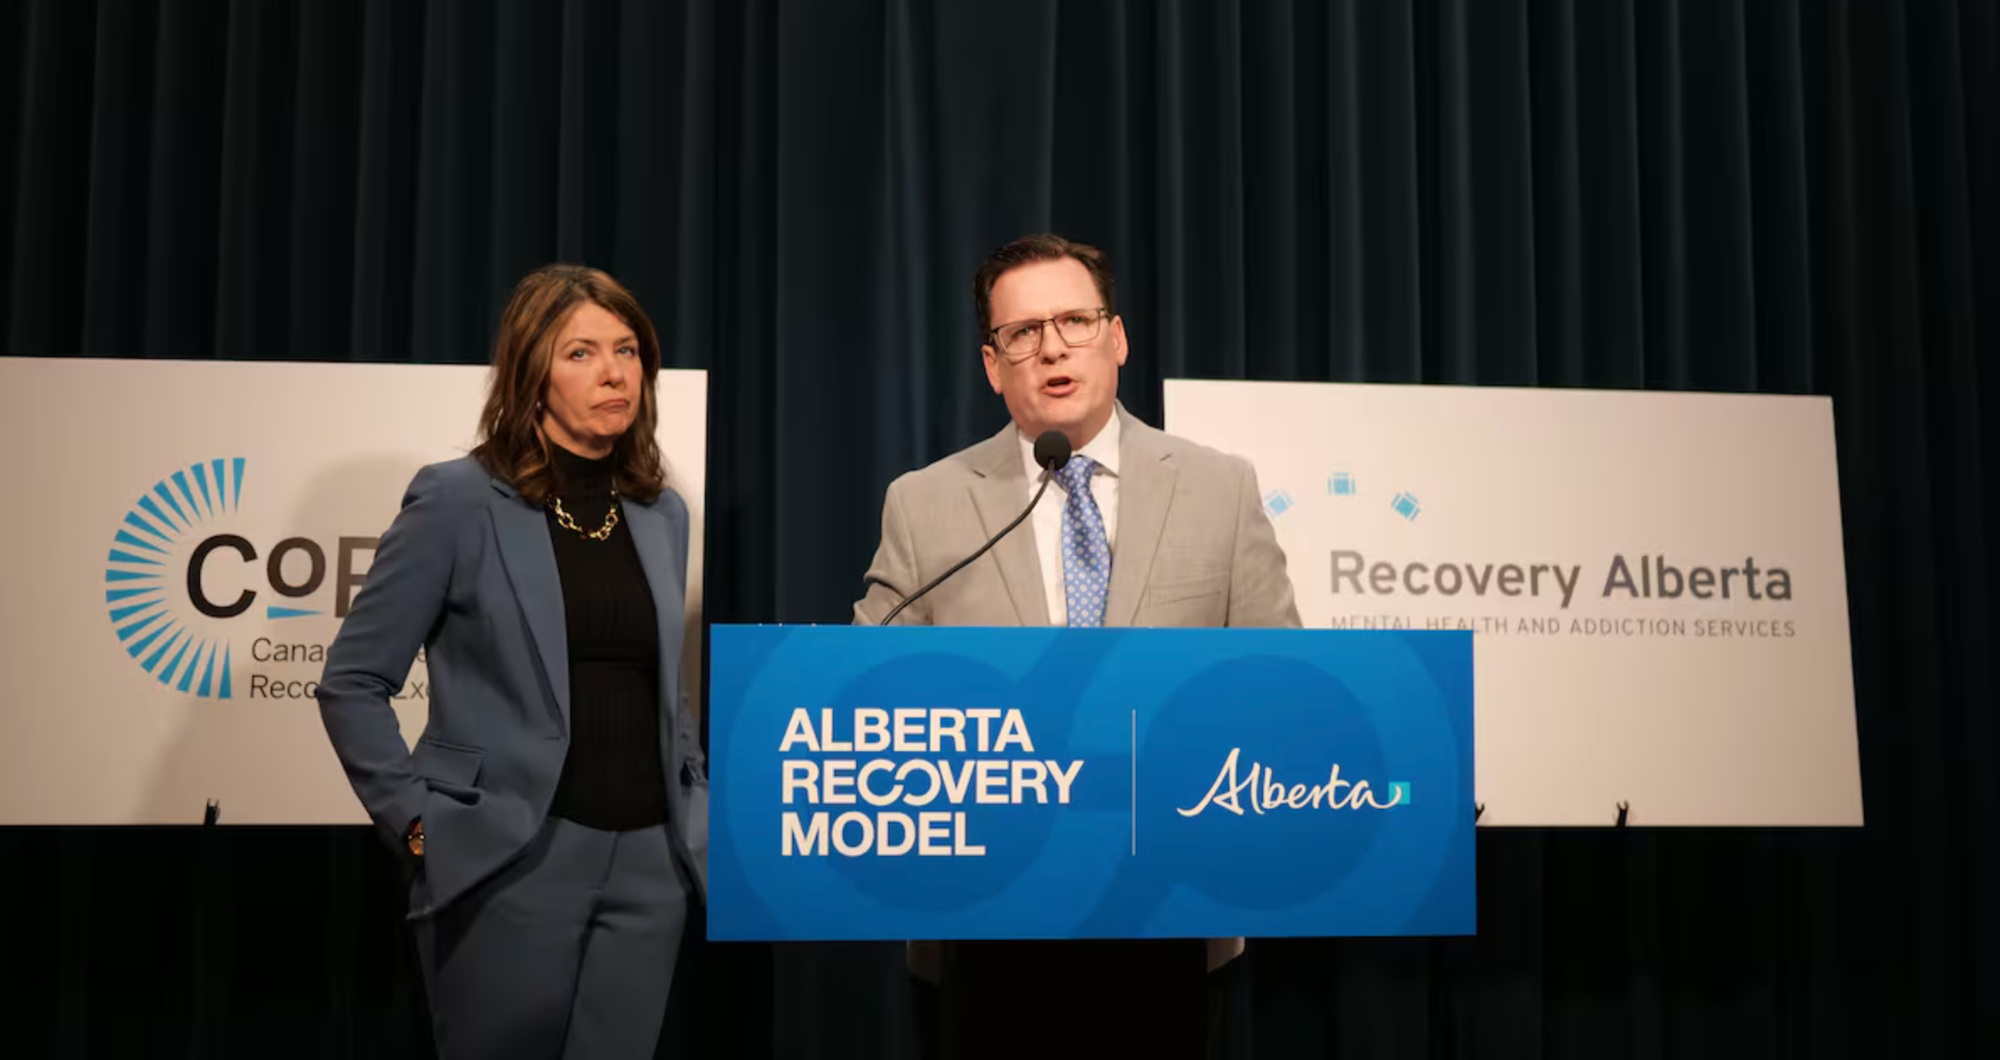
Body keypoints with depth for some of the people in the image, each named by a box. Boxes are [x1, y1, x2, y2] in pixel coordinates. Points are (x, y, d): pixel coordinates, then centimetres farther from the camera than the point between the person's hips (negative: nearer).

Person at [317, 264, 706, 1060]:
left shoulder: (663, 513, 10)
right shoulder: (458, 500, -5)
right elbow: (351, 683, -3)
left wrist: (699, 818, 9)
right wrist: (417, 822, -9)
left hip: (647, 866, 5)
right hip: (511, 864, -4)